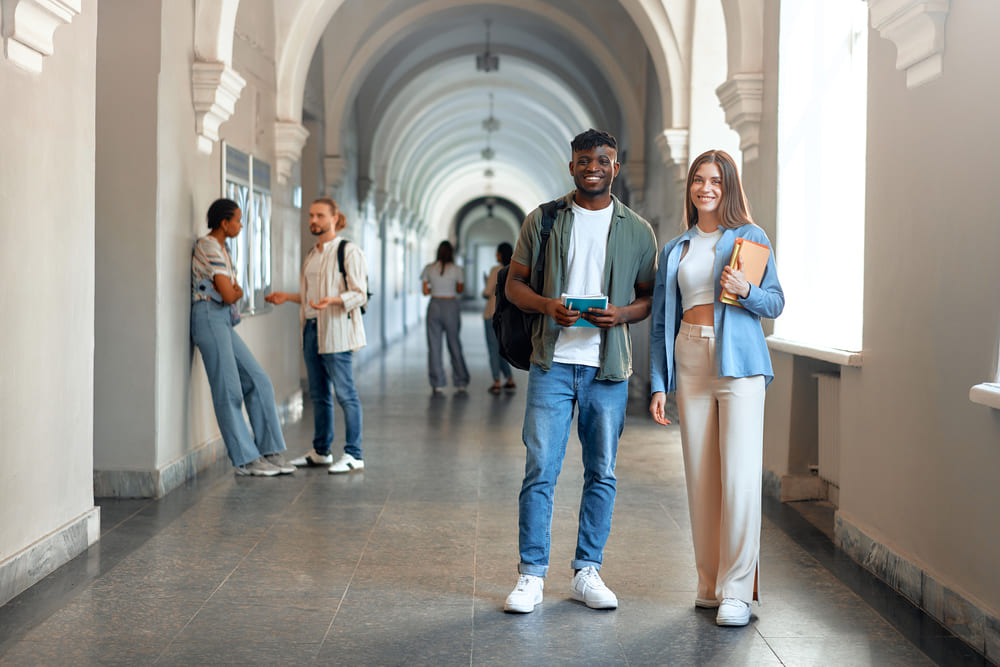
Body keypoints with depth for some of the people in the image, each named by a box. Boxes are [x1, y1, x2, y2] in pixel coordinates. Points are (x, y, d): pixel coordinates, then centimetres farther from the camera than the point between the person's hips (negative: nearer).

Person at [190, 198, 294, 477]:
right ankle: (245, 459, 1)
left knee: (258, 382, 5)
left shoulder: (220, 248, 18)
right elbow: (228, 295, -17)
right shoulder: (210, 248, -13)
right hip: (209, 318, -10)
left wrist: (234, 292, -7)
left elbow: (236, 292, 16)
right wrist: (237, 293, 5)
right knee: (229, 391, -5)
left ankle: (270, 452, 8)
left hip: (223, 321, 10)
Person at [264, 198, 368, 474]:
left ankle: (353, 455, -4)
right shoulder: (312, 254, 17)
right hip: (312, 328, 8)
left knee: (345, 393, -7)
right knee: (319, 394, 11)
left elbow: (359, 294, -12)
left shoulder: (348, 251, -6)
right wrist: (287, 297, 15)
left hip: (336, 330, -8)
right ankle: (321, 452, 19)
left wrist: (333, 301, -27)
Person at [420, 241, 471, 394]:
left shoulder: (429, 268, -1)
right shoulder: (456, 269, -4)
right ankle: (461, 383, 9)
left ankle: (437, 384, 2)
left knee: (434, 346, 4)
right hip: (451, 306, -1)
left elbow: (425, 291, 3)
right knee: (454, 345, 7)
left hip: (434, 306, 1)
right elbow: (460, 289, 8)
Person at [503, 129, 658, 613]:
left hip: (608, 367, 1)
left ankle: (587, 573, 17)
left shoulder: (637, 231, 9)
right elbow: (514, 283, 9)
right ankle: (531, 575, 4)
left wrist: (623, 314, -10)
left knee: (601, 473, 6)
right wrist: (546, 305, -12)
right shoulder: (542, 220, 7)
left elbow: (651, 296, 12)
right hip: (552, 361, -1)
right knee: (540, 470, -4)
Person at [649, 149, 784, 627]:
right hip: (690, 363, 4)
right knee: (700, 478, 4)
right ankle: (710, 583, 13)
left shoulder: (750, 238, 6)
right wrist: (658, 383, 9)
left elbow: (776, 302, 5)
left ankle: (737, 590, -4)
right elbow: (661, 320, 16)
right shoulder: (674, 250, 16)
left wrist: (745, 290, -16)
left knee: (740, 476, -10)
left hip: (738, 362, -3)